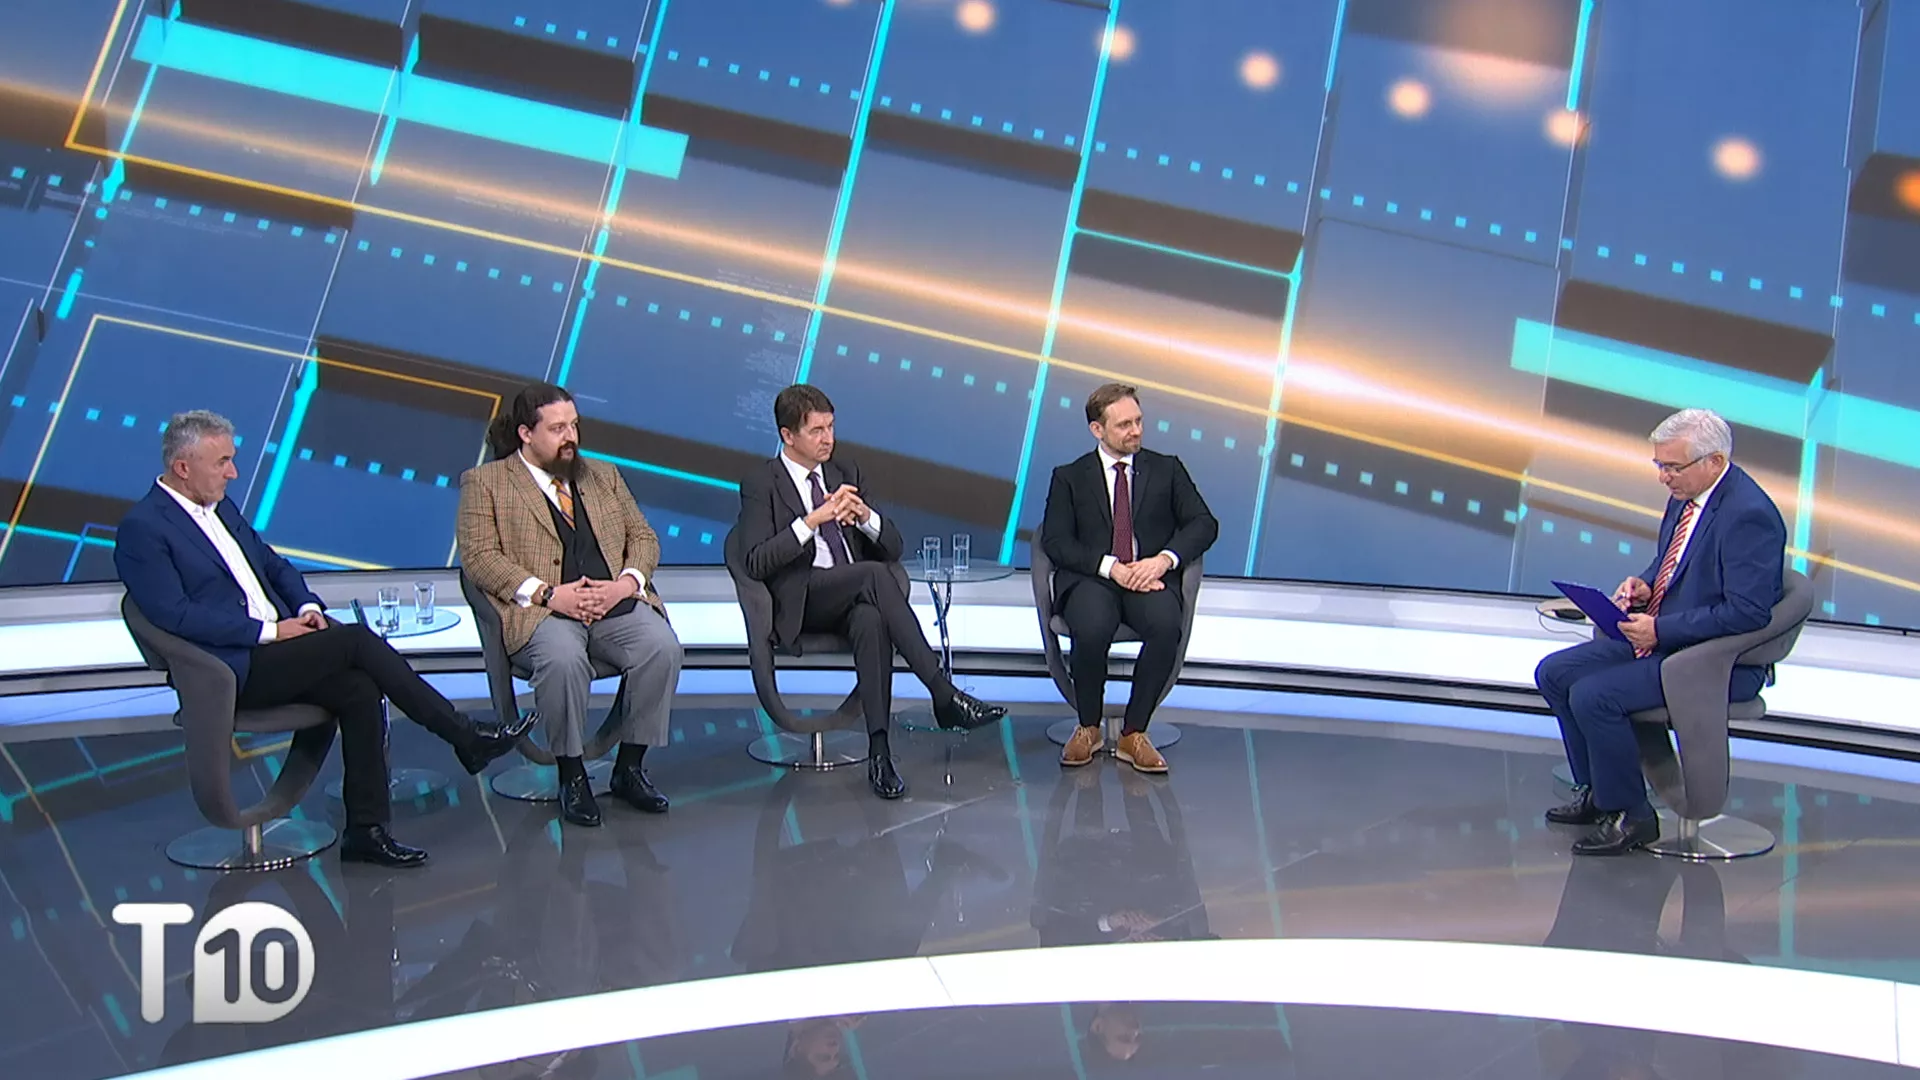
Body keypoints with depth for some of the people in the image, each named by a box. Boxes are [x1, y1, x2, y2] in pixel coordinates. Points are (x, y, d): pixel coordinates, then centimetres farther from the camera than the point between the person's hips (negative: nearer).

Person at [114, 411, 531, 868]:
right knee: (356, 639, -22)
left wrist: (307, 606, 3)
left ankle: (366, 829, -15)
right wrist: (270, 631, -19)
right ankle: (465, 737, -12)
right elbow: (176, 615, -17)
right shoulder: (141, 529, -8)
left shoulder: (221, 508, 17)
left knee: (359, 689, -19)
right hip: (232, 672, -8)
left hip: (275, 643, 8)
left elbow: (274, 564, 24)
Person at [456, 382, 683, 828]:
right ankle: (571, 775, -16)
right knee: (564, 658, -37)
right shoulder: (484, 482, 8)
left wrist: (626, 582, -4)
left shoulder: (603, 475, 23)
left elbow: (643, 537, 19)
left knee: (663, 647, -26)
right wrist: (548, 594, -15)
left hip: (617, 605, 4)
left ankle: (629, 767, -10)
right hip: (541, 611, -4)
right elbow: (478, 556, -4)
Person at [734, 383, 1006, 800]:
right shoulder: (760, 485, 4)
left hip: (856, 598, 4)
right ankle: (944, 695, -35)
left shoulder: (846, 472, 18)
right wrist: (813, 519, -19)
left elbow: (892, 547, 14)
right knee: (873, 574, -33)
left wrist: (864, 515, -8)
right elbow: (757, 563, -10)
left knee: (871, 620, -35)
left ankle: (879, 750, -38)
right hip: (802, 604, -4)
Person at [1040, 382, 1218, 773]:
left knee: (1166, 626, -34)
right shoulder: (1069, 477, 11)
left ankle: (1133, 734, -19)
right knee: (1091, 629, -35)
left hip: (1149, 577, 1)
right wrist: (1111, 567, -16)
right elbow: (1055, 540, -1)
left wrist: (1165, 558, -14)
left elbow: (1204, 523, 6)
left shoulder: (1167, 469, 15)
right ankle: (1088, 728, -8)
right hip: (1091, 580, -1)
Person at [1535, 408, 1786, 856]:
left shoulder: (1749, 515, -22)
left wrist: (1661, 630, -24)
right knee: (1554, 673, 5)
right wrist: (1645, 584, 0)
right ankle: (1596, 790, 17)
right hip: (1658, 637, 10)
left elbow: (1747, 612, -25)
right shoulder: (1686, 496, 6)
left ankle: (1630, 815, -4)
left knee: (1593, 696, -23)